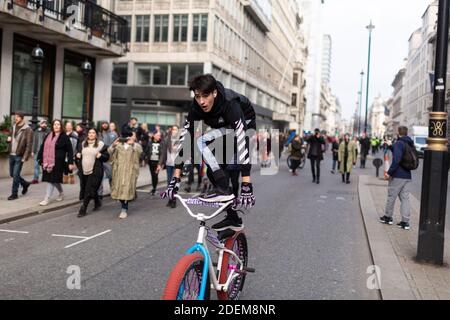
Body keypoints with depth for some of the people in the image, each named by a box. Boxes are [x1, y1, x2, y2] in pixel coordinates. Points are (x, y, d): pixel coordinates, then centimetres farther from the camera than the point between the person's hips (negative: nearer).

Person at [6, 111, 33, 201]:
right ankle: (25, 184, 34)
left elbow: (29, 145, -13)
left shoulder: (27, 130, -10)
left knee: (15, 175, -5)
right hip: (11, 155, 7)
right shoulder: (13, 127, 11)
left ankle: (14, 194, 6)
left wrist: (25, 157, -18)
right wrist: (8, 139, -2)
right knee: (12, 174, 13)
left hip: (19, 156, -7)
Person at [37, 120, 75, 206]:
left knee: (51, 179, -7)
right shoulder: (48, 136, 13)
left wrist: (70, 162, -11)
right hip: (47, 161, 6)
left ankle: (47, 199, -2)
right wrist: (41, 159, 13)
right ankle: (61, 193, 37)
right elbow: (43, 148, 16)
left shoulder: (64, 137, -4)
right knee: (54, 180, 15)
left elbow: (70, 150, -6)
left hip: (57, 162, -6)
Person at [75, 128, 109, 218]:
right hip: (83, 171, 5)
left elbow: (107, 157, 3)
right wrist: (77, 155, 2)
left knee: (89, 190, -9)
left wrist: (100, 155, -16)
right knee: (84, 189, 11)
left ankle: (83, 209, -1)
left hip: (95, 171, -5)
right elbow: (78, 153, 24)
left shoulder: (101, 145, 0)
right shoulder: (82, 144, 13)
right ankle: (97, 202, 34)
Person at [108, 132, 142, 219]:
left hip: (130, 171, -3)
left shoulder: (135, 146, 8)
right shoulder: (119, 145, 14)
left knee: (127, 188, -10)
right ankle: (124, 205, 23)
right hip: (119, 171, 3)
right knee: (119, 188, 3)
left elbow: (140, 150, -13)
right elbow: (109, 151, 3)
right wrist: (113, 145, -16)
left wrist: (132, 143, -29)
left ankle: (124, 209, -7)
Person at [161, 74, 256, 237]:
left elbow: (242, 142, -44)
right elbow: (185, 139, -23)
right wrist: (175, 179, -29)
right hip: (223, 129, 6)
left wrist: (247, 185, -50)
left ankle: (224, 189, -23)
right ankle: (233, 219, 11)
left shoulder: (229, 104, -37)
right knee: (213, 172, -2)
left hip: (245, 127, -6)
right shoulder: (196, 107, -21)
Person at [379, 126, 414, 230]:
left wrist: (389, 173, -19)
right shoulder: (411, 144, 11)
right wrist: (390, 146, 31)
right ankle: (405, 222, 6)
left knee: (391, 196, 8)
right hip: (408, 176, 7)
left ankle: (388, 217, 20)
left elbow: (397, 159, -23)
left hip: (397, 176, -7)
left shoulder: (398, 143, -13)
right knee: (405, 198, 7)